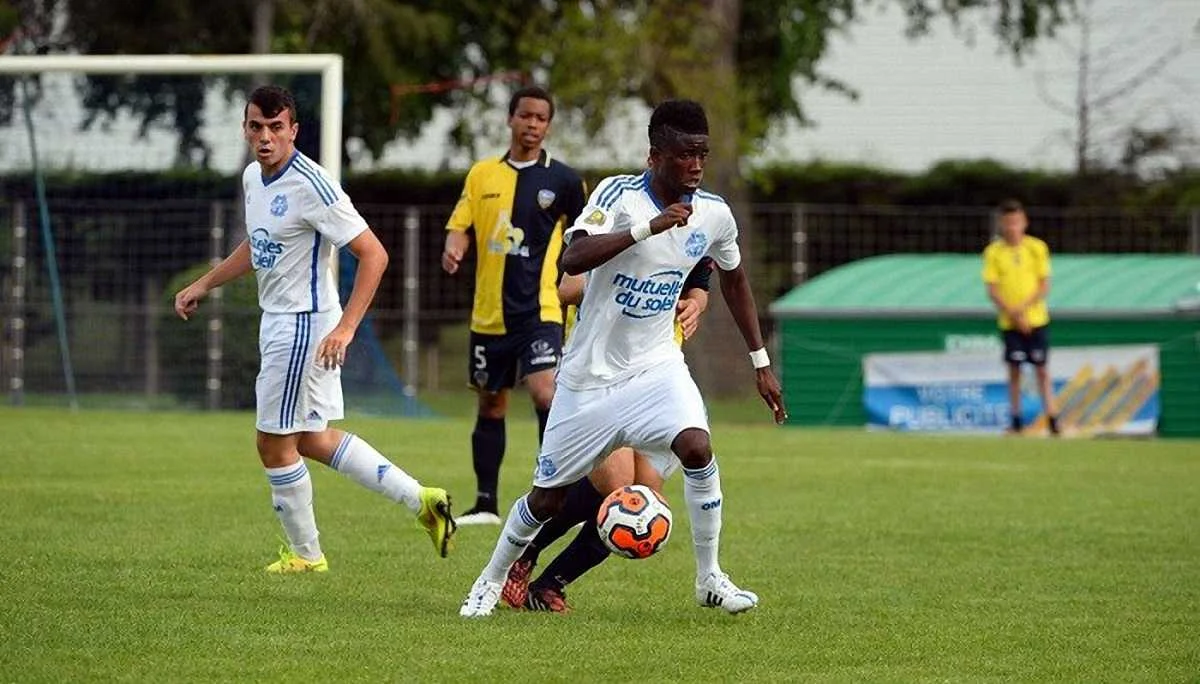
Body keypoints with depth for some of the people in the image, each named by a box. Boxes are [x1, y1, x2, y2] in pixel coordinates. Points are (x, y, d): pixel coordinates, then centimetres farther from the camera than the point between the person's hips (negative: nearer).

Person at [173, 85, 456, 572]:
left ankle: (304, 552, 16)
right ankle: (419, 500, 18)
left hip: (305, 326, -9)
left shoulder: (310, 186, -22)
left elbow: (373, 254, -23)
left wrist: (346, 327, -29)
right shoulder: (254, 177, 6)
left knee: (275, 444, 0)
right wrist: (203, 285, 24)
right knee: (311, 440, 14)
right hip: (277, 322, 9)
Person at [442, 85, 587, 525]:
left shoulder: (563, 180, 0)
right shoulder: (482, 174, 7)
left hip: (539, 311, -3)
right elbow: (459, 228, 8)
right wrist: (452, 251, -13)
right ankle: (486, 503, 20)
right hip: (489, 313, 3)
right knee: (490, 406, 11)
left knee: (545, 393, -21)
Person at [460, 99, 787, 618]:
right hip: (591, 374, -2)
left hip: (655, 366, 2)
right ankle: (492, 580, 34)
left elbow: (733, 278, 16)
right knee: (547, 497, 7)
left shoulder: (713, 214, -4)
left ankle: (710, 578, -12)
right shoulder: (620, 194, -18)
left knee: (696, 445, -27)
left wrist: (760, 362, 17)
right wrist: (649, 227, -41)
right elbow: (573, 259, -34)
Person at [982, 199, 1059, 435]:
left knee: (1042, 370, 1)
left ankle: (1052, 422, 1)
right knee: (1014, 371, 2)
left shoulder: (1037, 248, -1)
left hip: (1036, 320, 0)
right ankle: (1015, 422, 8)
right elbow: (992, 290, -3)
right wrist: (1013, 315, -13)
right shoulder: (993, 252, -1)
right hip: (1009, 323, 0)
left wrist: (1023, 308, -16)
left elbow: (1044, 285, -2)